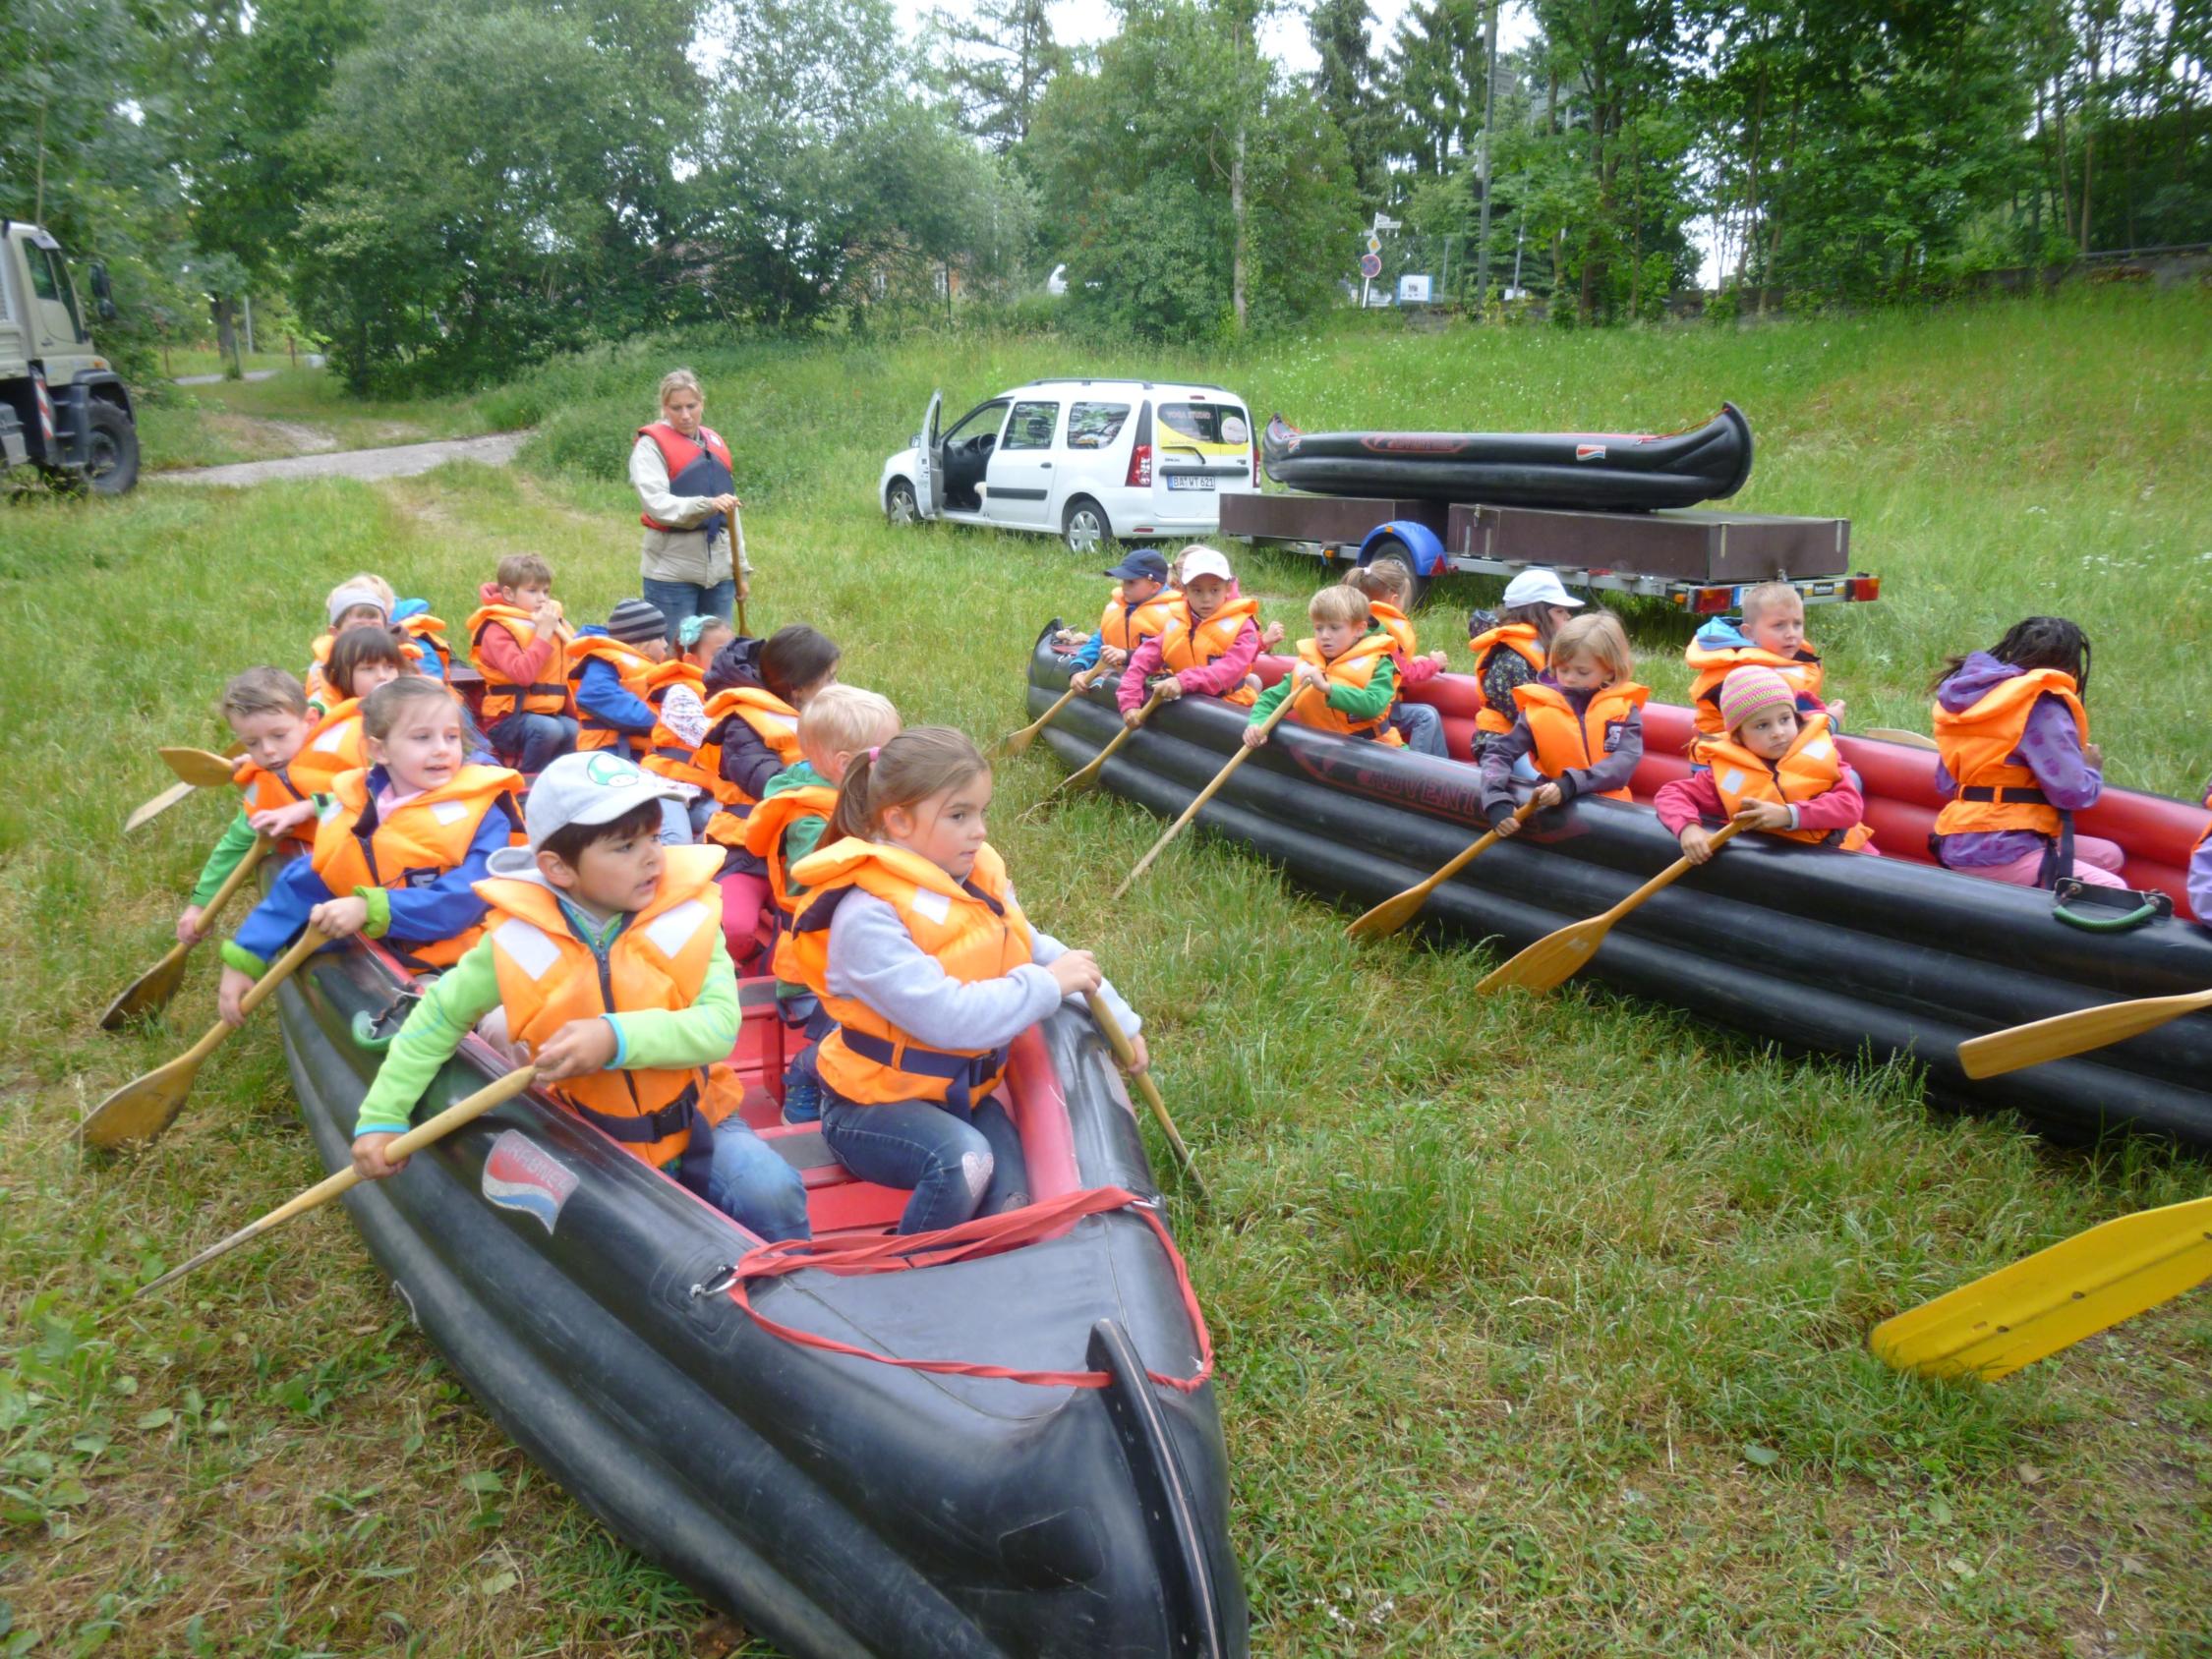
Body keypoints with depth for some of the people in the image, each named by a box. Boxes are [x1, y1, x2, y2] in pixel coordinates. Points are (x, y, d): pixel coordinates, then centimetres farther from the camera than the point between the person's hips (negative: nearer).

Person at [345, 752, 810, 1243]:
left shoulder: (686, 917, -14)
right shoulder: (520, 943, -11)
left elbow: (720, 1025, -23)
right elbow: (439, 1016, 4)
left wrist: (618, 1039, -37)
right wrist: (381, 1117, 1)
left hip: (696, 1120, -1)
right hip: (589, 1142, 1)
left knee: (772, 1193, -23)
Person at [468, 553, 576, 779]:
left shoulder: (549, 621, 15)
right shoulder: (497, 630, -8)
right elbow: (522, 674, -23)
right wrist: (543, 634, -20)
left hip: (549, 712, 6)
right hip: (508, 718, -6)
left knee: (573, 730, -24)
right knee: (549, 729, -34)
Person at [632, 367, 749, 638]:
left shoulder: (715, 443, 14)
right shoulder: (651, 445, -3)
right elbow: (657, 504, -18)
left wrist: (742, 567, 19)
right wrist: (707, 505, -34)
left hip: (719, 571, 5)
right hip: (672, 573, -5)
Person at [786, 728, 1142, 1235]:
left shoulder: (976, 876, 0)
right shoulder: (868, 915, -24)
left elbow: (1039, 949, 10)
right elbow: (946, 1018, -31)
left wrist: (1119, 1019, 6)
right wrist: (1045, 983, -23)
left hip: (963, 1093, 6)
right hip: (872, 1103, -6)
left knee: (1011, 1204, -17)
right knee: (964, 1162, -32)